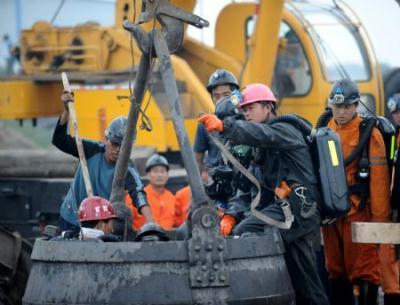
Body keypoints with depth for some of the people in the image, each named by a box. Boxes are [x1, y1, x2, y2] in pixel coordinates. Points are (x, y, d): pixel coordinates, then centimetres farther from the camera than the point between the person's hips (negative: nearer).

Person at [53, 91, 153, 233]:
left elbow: (139, 195, -34)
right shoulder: (92, 150, -10)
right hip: (70, 218, 2)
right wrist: (66, 111, -26)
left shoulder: (126, 170, -18)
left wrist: (150, 223, -51)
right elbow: (60, 141, -13)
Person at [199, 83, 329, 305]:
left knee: (246, 233, -28)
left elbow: (261, 134, -24)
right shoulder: (261, 151, 28)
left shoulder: (286, 131, 0)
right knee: (305, 287, 11)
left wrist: (224, 126, -40)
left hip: (296, 206, -10)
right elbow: (249, 189, 19)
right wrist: (232, 214, 1)